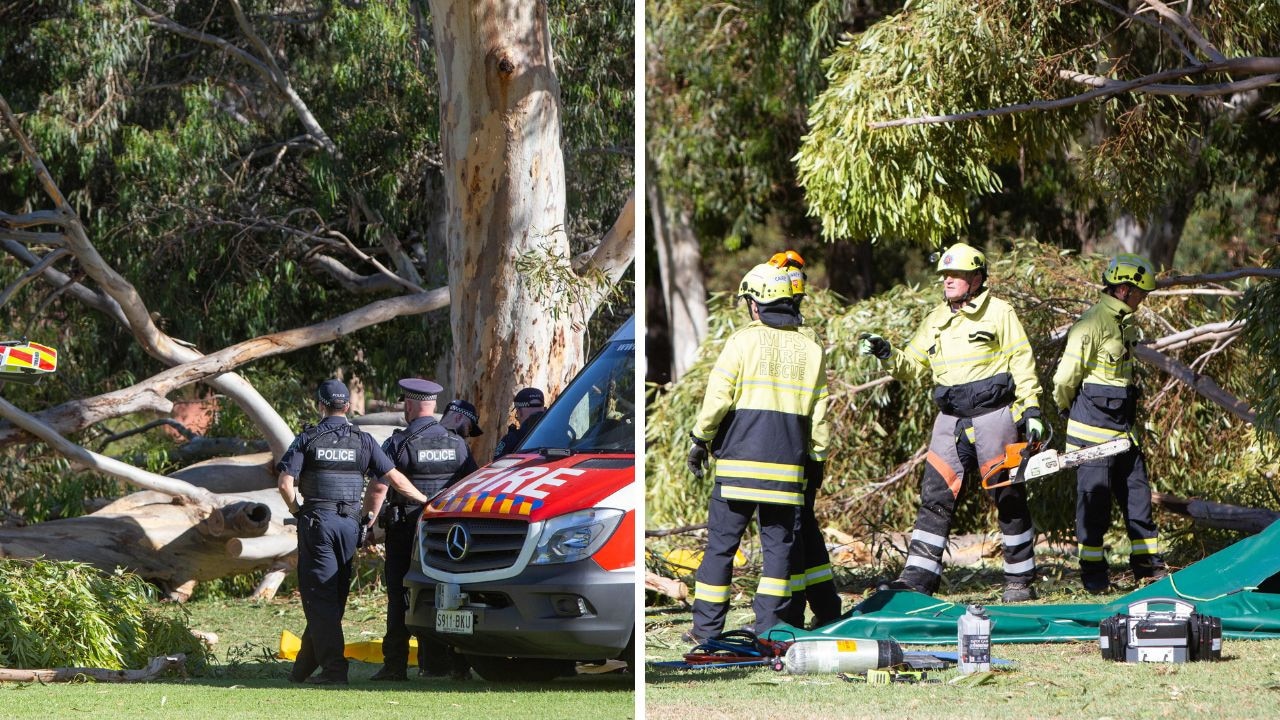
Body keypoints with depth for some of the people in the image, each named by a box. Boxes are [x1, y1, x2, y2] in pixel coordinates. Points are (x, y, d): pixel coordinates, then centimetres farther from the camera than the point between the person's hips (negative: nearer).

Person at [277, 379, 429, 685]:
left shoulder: (308, 439, -1)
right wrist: (424, 500, 17)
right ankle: (303, 670, 16)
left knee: (320, 600, -3)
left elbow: (285, 483, -9)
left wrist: (299, 511, 7)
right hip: (349, 523, 3)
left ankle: (334, 669, -13)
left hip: (317, 522, -3)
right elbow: (394, 478, 5)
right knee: (334, 598, 10)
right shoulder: (363, 440, 6)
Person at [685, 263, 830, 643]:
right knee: (779, 546, 8)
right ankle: (769, 629, 4)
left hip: (739, 462, -3)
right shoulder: (811, 349, 7)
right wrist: (817, 456, 20)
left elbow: (717, 398, -6)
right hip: (787, 468, 3)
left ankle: (707, 627, 6)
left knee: (721, 544, 4)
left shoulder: (743, 341, -5)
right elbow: (819, 415, 10)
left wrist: (699, 441, 6)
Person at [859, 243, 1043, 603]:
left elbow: (1022, 364, -3)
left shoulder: (999, 313, -2)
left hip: (994, 416, -5)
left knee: (1009, 499, 2)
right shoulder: (937, 320, 14)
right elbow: (912, 364, 17)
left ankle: (1020, 579, 10)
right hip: (951, 420, 5)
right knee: (935, 497, -1)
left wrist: (1032, 410, -8)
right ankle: (917, 579, -3)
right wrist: (886, 354, -3)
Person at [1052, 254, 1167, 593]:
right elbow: (1066, 376, -16)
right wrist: (1066, 408, 1)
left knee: (1137, 492, 10)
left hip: (1122, 424, 9)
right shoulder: (1092, 323, -17)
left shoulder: (1125, 322, 13)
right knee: (1095, 499, -1)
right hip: (1094, 426, -9)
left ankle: (1148, 564, 18)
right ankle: (1092, 573, 6)